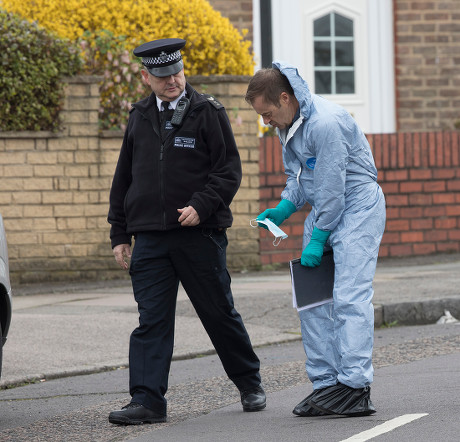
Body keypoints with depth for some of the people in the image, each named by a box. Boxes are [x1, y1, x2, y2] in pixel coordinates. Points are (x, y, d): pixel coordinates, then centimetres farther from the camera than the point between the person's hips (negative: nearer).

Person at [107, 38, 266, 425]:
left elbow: (229, 170, -3)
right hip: (149, 237, 3)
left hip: (200, 233, -3)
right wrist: (119, 233, 13)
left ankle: (250, 384, 25)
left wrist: (202, 205, -18)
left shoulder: (208, 113, 0)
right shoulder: (140, 118, 12)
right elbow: (124, 177, 17)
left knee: (219, 313, 7)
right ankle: (148, 401, -6)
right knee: (151, 319, -4)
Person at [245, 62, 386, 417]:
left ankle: (356, 386, -20)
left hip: (357, 205, -9)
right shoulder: (288, 125, 6)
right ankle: (326, 382, 7)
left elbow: (332, 186, -22)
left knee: (350, 297, -17)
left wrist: (318, 239, -17)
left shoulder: (326, 123, -24)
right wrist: (283, 209, 2)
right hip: (323, 209, 9)